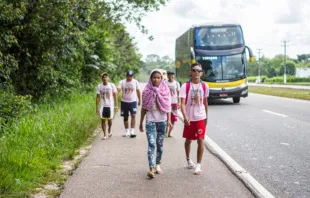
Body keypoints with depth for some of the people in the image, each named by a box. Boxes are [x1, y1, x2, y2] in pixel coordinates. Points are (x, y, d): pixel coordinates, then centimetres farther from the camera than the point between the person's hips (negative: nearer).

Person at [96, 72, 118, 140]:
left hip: (110, 105, -1)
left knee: (109, 119, 3)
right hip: (103, 106, 1)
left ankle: (109, 130, 34)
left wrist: (116, 105, -3)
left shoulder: (112, 85, -3)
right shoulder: (99, 86, 0)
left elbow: (115, 96, 1)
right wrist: (97, 107, 1)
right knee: (103, 120, -1)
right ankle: (104, 135, 9)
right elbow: (98, 97, 4)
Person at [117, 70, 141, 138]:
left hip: (133, 101, -1)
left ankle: (132, 131, -15)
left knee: (133, 115, -16)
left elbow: (138, 91, 11)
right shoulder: (122, 82, -3)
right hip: (124, 102, 1)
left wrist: (139, 100, 16)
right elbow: (118, 89, -15)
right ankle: (126, 131, 22)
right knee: (125, 117, 9)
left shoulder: (135, 82, 1)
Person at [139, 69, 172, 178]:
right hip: (150, 120, -2)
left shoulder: (165, 90, 2)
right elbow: (144, 108, 5)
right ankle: (151, 168, -17)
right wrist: (141, 122, 8)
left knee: (160, 144, 10)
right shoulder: (147, 91, 0)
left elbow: (168, 106, 3)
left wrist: (169, 120, -7)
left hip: (162, 120, 2)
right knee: (151, 144, -11)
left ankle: (157, 165, 25)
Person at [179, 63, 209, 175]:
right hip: (189, 118, -1)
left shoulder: (204, 86, 1)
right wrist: (185, 116, -28)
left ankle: (198, 165, -5)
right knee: (188, 140, 16)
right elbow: (182, 103, -14)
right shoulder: (185, 86, -8)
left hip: (200, 117, 1)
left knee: (200, 140, -10)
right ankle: (188, 160, 39)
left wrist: (206, 116, 18)